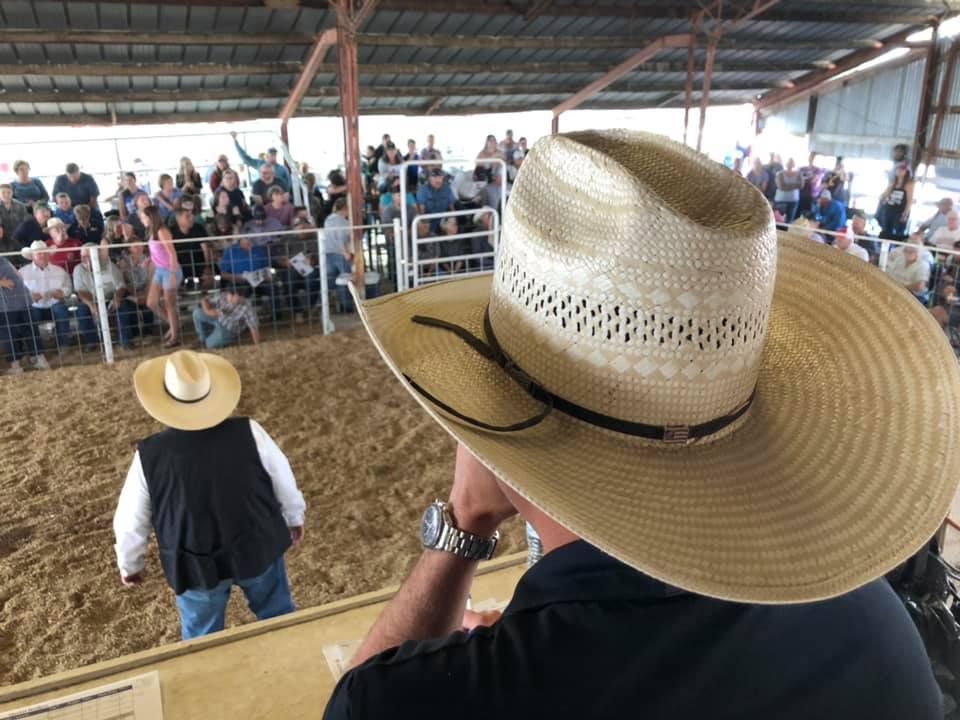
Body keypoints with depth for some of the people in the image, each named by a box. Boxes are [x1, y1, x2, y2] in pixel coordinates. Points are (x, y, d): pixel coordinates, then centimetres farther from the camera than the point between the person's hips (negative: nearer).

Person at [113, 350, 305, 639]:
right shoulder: (249, 433, -22)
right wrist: (294, 516, 14)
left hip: (198, 568, 0)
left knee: (202, 638, 25)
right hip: (259, 549, 1)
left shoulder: (149, 456, -21)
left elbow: (130, 521, -7)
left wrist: (129, 563, 13)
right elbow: (283, 479, -6)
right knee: (279, 619, 25)